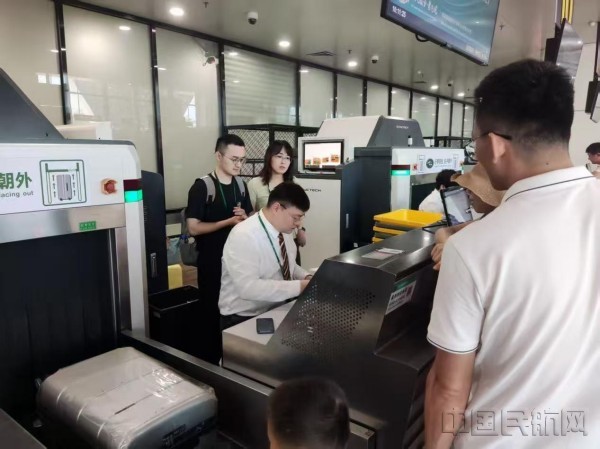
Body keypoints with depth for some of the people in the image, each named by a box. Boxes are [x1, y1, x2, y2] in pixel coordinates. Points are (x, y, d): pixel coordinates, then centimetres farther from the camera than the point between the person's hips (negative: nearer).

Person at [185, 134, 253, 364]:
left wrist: (245, 217, -7)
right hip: (212, 263, -6)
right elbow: (194, 227, -16)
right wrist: (229, 221, -21)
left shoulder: (240, 185, 7)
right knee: (211, 313, 5)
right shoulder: (202, 186, -12)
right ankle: (208, 363, 22)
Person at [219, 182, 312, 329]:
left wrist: (306, 278, -3)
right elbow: (248, 287, -31)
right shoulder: (244, 237, -22)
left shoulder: (284, 231, 2)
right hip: (243, 319, -8)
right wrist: (299, 287, -30)